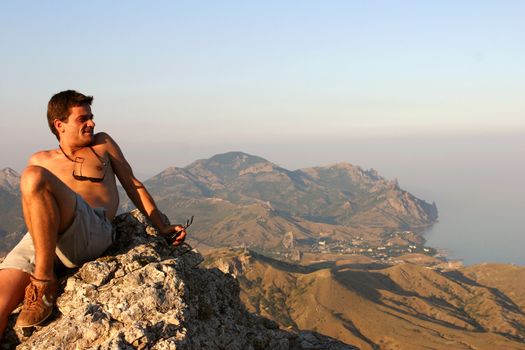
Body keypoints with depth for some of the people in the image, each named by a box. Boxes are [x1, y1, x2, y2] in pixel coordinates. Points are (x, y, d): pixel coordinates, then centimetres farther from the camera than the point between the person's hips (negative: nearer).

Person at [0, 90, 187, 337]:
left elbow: (133, 186, 25)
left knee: (33, 177, -32)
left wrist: (162, 228, 18)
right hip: (39, 235, 3)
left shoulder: (102, 144, 27)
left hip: (94, 230, -3)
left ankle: (44, 283, -27)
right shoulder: (41, 160, 30)